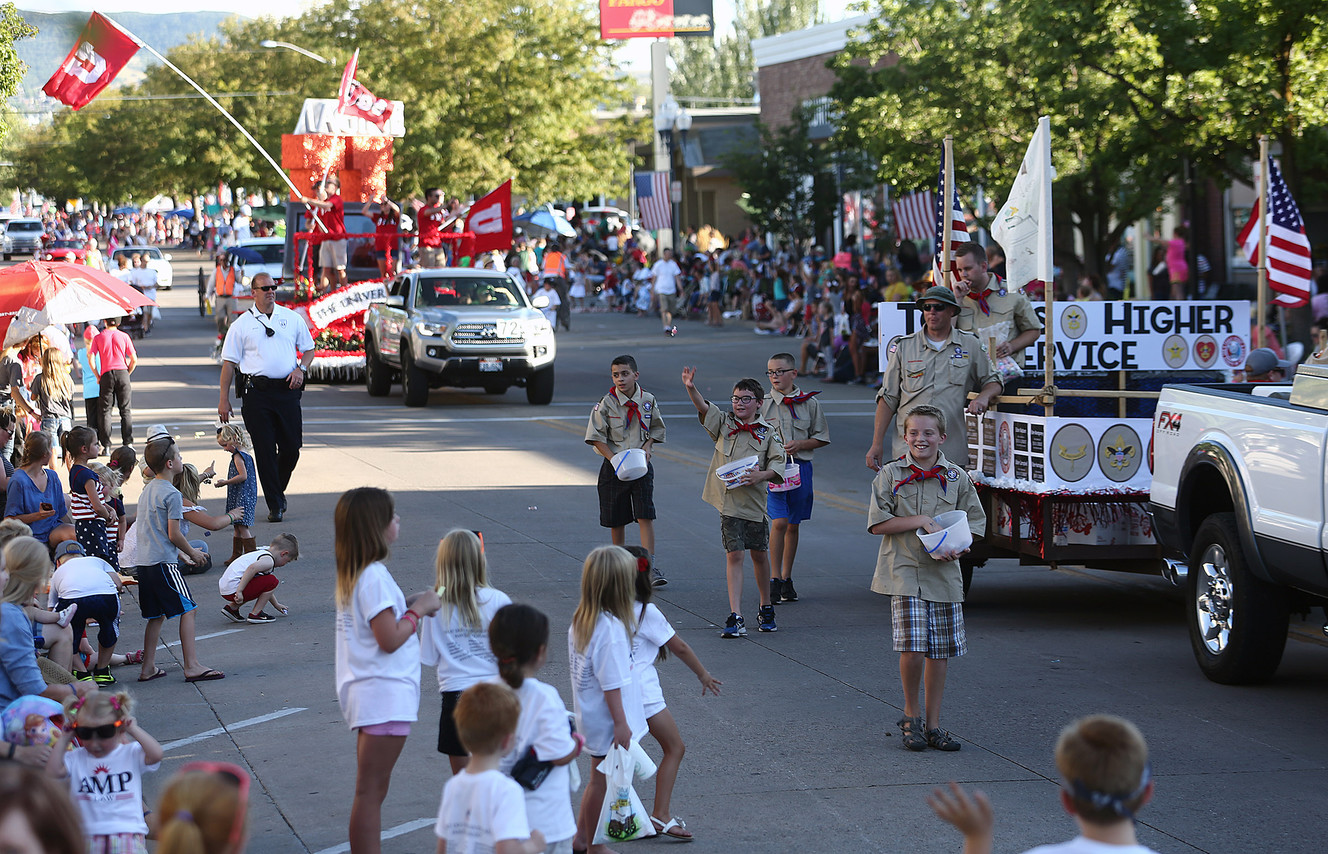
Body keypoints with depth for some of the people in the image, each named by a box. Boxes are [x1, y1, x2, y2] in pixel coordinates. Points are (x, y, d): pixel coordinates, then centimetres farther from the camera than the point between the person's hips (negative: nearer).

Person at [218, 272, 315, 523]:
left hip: (287, 390, 2)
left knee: (291, 446, 0)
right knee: (264, 450, -4)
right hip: (257, 392, -2)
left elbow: (308, 348, 19)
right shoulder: (242, 325, 4)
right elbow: (229, 363, 4)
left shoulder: (292, 318, 10)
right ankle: (275, 505, 2)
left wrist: (301, 368, -3)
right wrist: (224, 399, -1)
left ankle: (279, 490, 27)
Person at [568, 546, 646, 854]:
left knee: (599, 780, 22)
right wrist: (621, 725, -18)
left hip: (589, 716, 9)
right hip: (607, 721, -9)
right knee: (602, 782, 5)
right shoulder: (610, 629, -26)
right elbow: (611, 684, -24)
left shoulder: (581, 620, 2)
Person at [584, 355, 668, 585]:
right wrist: (615, 460, -17)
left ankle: (650, 566, -11)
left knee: (645, 515, -10)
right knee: (617, 520, 7)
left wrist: (647, 446, -7)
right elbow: (596, 437, -7)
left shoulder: (648, 401, -1)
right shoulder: (606, 404, -9)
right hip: (614, 467, -1)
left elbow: (657, 429, 12)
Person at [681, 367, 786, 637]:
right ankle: (735, 617, -8)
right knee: (734, 555, -5)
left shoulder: (768, 432, 3)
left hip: (755, 499, 0)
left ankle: (765, 609, 30)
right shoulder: (724, 424, 5)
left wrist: (761, 475, -22)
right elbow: (703, 407, -10)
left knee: (759, 554, 12)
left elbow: (779, 462, -3)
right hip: (728, 501, 0)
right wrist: (691, 388, -29)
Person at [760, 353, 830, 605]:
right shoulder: (763, 403, 2)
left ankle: (786, 579, 21)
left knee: (793, 525, 10)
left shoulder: (809, 402, 4)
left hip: (800, 467, 2)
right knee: (779, 522, -14)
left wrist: (799, 444, -9)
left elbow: (821, 438, 8)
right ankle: (775, 580, -6)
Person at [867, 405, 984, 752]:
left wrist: (957, 549, -11)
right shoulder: (890, 475, 1)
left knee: (939, 652, 5)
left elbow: (975, 523, 9)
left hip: (943, 574, 3)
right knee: (912, 646, -14)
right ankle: (911, 714, 7)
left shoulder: (957, 478, 6)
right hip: (904, 573, -3)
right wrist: (920, 521, -13)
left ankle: (933, 725, 16)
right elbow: (876, 523, -3)